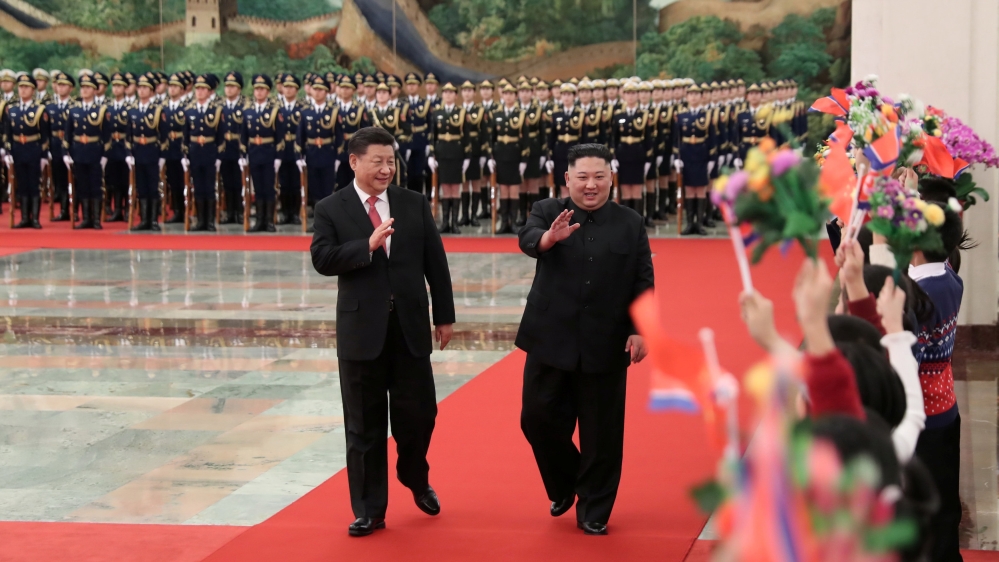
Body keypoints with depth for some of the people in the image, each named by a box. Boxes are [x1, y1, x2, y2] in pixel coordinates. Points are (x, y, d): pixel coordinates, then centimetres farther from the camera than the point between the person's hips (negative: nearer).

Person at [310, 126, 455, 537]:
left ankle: (415, 478, 36)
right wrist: (368, 245, -25)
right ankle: (369, 510, 14)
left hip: (411, 326, 2)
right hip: (361, 329, -2)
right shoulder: (331, 209, -1)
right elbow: (322, 258, -13)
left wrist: (444, 315, 7)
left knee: (418, 413, 6)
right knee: (365, 425, 4)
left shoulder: (414, 204, 5)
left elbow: (435, 262, 7)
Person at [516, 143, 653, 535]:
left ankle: (594, 512, 17)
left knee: (601, 432, 4)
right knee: (538, 417, 5)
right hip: (550, 340, 1)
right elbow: (527, 238, -21)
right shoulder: (548, 211, 1)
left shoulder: (630, 224, 3)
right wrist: (548, 237, -45)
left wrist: (638, 330, -8)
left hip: (605, 345, 0)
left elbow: (642, 282, 2)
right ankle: (563, 488, 31)